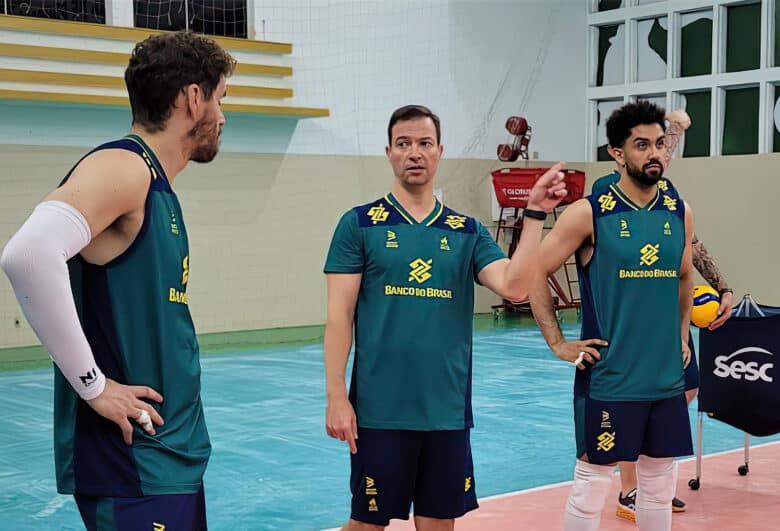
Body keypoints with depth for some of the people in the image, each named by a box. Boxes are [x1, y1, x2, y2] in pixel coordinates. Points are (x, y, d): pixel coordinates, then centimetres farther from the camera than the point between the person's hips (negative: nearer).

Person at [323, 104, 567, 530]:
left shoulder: (468, 232, 7)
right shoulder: (359, 224, -1)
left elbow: (514, 287, -8)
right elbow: (340, 316, -4)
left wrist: (535, 214, -15)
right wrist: (336, 397, -10)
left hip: (447, 409, 3)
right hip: (380, 409, -3)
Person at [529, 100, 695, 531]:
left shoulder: (679, 213, 6)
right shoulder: (590, 213, -9)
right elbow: (535, 273, -6)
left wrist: (681, 333, 13)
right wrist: (558, 343, -8)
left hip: (667, 377, 5)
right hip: (608, 378, -5)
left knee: (659, 482, 14)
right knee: (593, 480, 3)